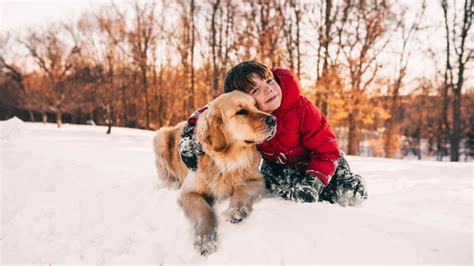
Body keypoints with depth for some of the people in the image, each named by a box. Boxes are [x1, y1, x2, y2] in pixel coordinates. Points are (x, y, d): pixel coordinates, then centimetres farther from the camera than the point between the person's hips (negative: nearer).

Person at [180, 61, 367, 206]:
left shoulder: (302, 109, -34)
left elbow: (326, 152, -29)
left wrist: (313, 183, -42)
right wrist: (192, 131, -27)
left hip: (316, 161, -4)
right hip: (277, 164, 4)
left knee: (352, 195, -24)